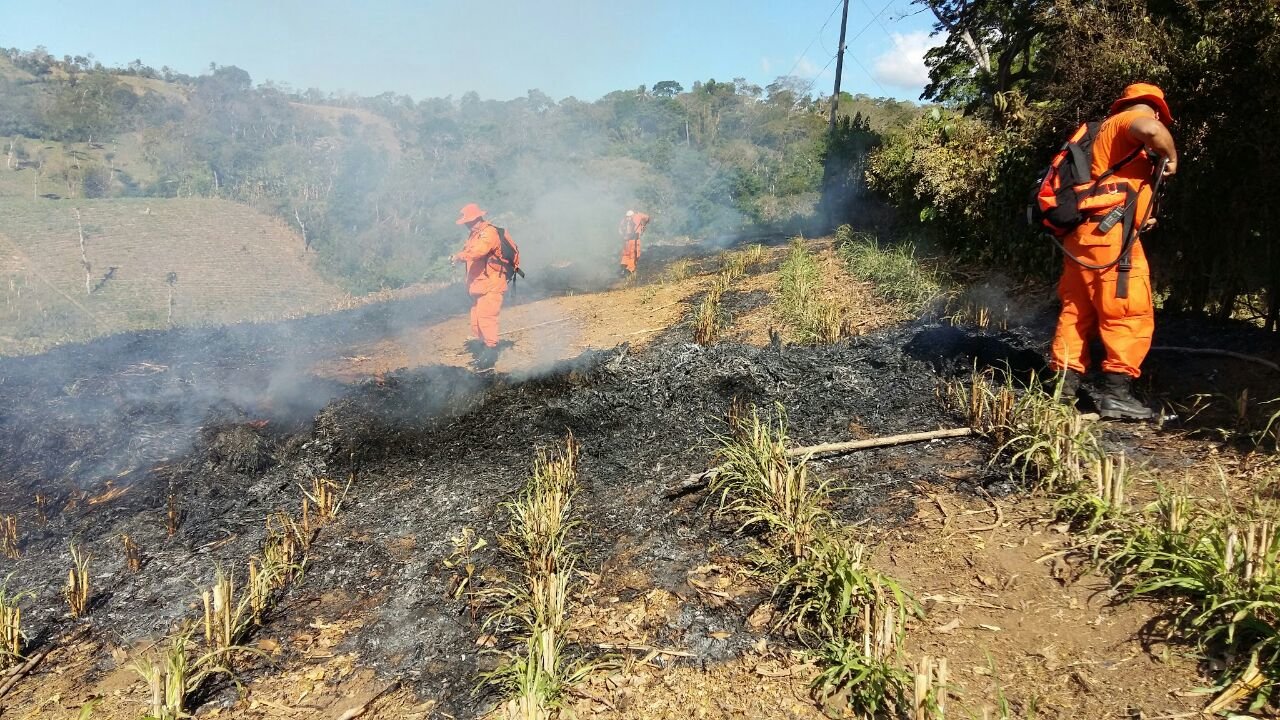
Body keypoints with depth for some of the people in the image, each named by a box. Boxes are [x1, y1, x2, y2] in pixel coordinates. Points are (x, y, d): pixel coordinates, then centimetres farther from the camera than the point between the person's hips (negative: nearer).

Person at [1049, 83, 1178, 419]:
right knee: (1131, 314, -7)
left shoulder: (1106, 132, 28)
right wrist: (1171, 158, -7)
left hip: (1082, 233, 10)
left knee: (1077, 311, 13)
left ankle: (1064, 382, 16)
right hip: (1108, 235, -9)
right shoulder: (1125, 121, 1)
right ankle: (1116, 393, -9)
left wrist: (1136, 219, 28)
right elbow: (1152, 131, -25)